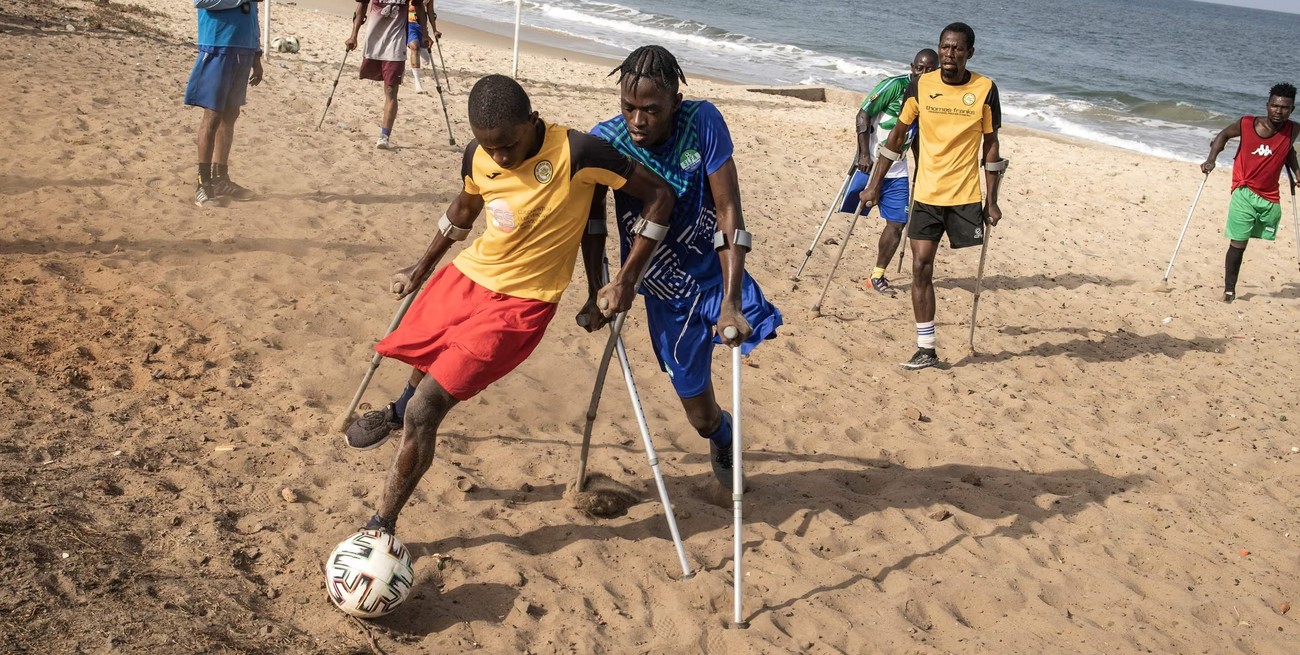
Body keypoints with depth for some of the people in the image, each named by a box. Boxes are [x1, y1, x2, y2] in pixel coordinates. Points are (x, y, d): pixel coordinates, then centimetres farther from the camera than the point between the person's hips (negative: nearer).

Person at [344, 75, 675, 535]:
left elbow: (658, 194, -14)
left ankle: (382, 526, 1)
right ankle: (400, 412, 62)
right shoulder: (477, 156, -6)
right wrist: (421, 269, 27)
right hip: (467, 276, 6)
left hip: (520, 303, -6)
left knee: (425, 410, -14)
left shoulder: (577, 154, -23)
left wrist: (626, 280, -14)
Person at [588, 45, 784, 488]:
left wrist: (730, 303, -28)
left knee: (757, 329, -35)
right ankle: (721, 438, 47)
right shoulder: (605, 141, -19)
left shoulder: (703, 122, -22)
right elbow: (593, 220, -2)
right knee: (701, 417, 11)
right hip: (668, 294, 1)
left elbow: (729, 212, -22)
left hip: (717, 273, -1)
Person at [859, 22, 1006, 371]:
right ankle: (926, 349, 4)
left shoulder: (985, 90, -5)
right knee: (920, 268, -2)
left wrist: (991, 201, 0)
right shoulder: (920, 86, -1)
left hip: (966, 195, -1)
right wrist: (875, 184, 8)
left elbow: (990, 145, 2)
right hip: (926, 194, 2)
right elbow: (897, 134, 8)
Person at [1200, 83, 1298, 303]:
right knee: (1238, 243, -7)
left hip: (1270, 198, 3)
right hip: (1244, 193, -3)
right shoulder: (1246, 124, -10)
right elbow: (1224, 135, 7)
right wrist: (1211, 159, -6)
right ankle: (1229, 289, 3)